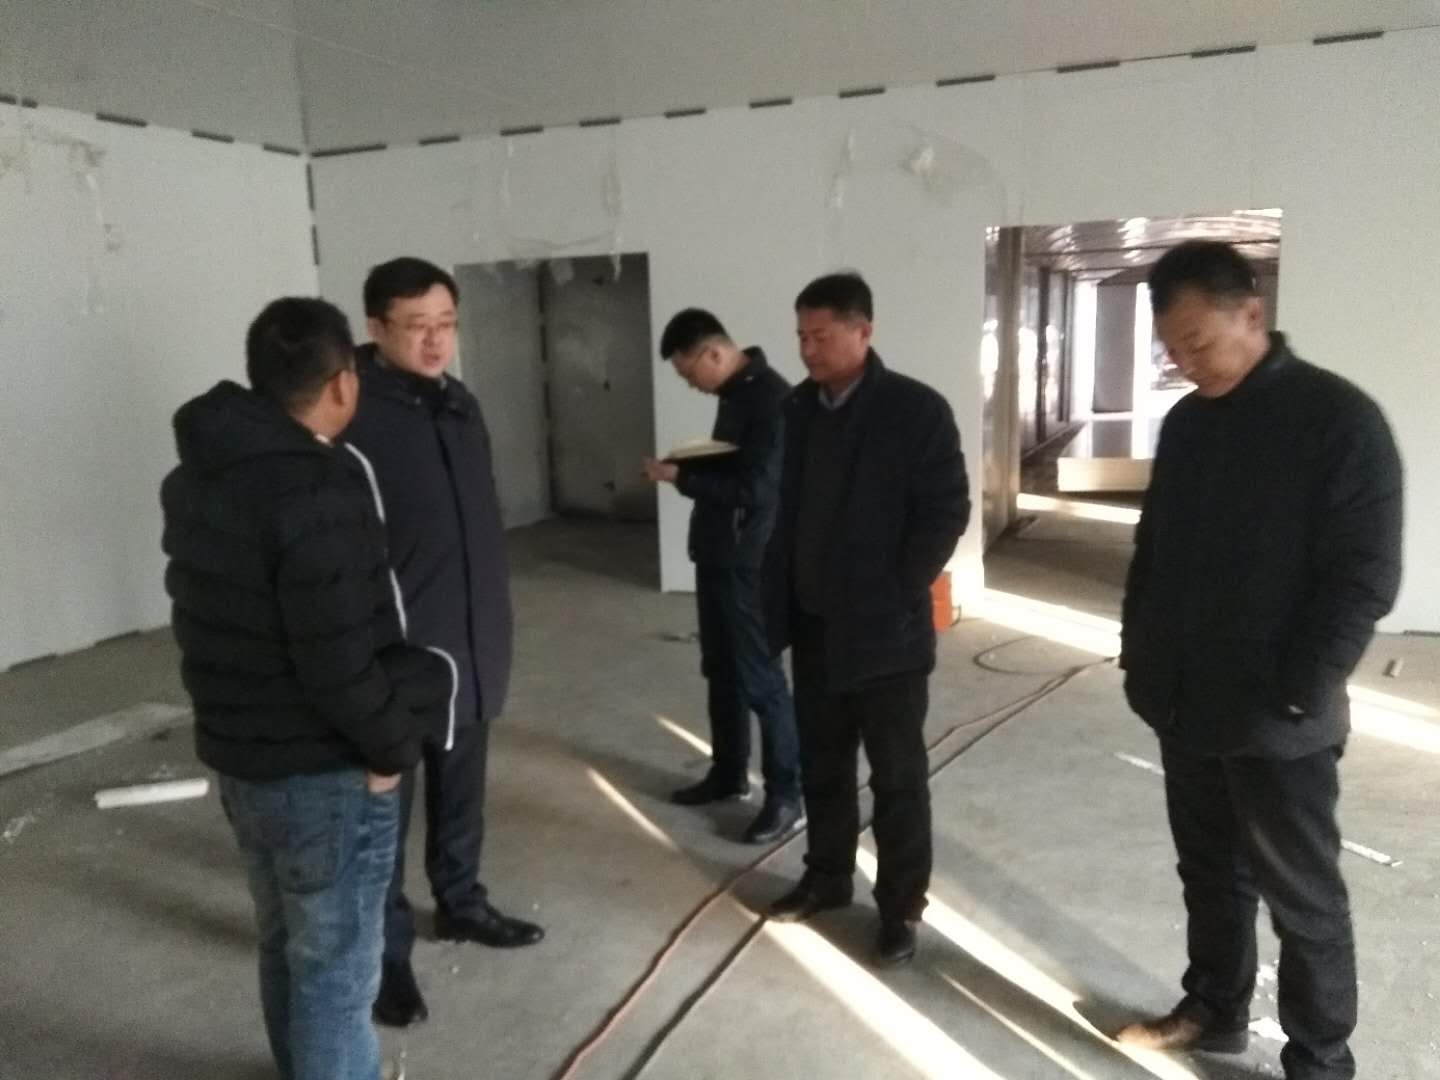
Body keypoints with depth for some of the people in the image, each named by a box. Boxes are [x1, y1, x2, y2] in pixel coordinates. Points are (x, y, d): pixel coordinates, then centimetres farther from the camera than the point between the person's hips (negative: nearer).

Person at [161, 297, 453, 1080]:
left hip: (234, 753, 9)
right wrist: (393, 743, -11)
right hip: (323, 774, -9)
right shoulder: (317, 491, -26)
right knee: (335, 969, 8)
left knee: (285, 947, 26)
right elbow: (340, 664, -26)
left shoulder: (198, 474, 4)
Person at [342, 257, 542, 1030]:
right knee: (385, 803, 8)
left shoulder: (458, 403, 8)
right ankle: (386, 948, 24)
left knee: (461, 788, 21)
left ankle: (461, 903, 40)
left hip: (468, 643, 7)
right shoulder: (352, 416, -17)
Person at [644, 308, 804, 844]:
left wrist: (682, 478, -19)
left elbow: (756, 487, -25)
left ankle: (787, 796, 10)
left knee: (760, 680, -2)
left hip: (751, 562, -10)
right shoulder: (734, 394, 12)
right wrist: (687, 465, 5)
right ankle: (729, 773, 33)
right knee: (721, 670, 18)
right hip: (717, 554, 10)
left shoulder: (770, 397, -19)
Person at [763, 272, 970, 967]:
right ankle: (827, 875, 35)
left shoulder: (916, 410, -11)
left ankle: (901, 904, 21)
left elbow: (946, 512, -12)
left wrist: (895, 595, -13)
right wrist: (779, 603, 5)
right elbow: (781, 509, 11)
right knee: (821, 763, 17)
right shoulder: (796, 410, 6)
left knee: (897, 777, 7)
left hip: (886, 630, -5)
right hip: (813, 624, 5)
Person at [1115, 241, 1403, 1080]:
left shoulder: (1339, 419, -12)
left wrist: (1298, 695, -17)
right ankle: (1214, 1011, 38)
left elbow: (1363, 580, -15)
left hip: (1277, 720, -6)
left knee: (1303, 897, 9)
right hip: (1184, 705, 6)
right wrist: (1139, 656, 9)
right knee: (1209, 873, 20)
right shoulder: (1186, 423, 7)